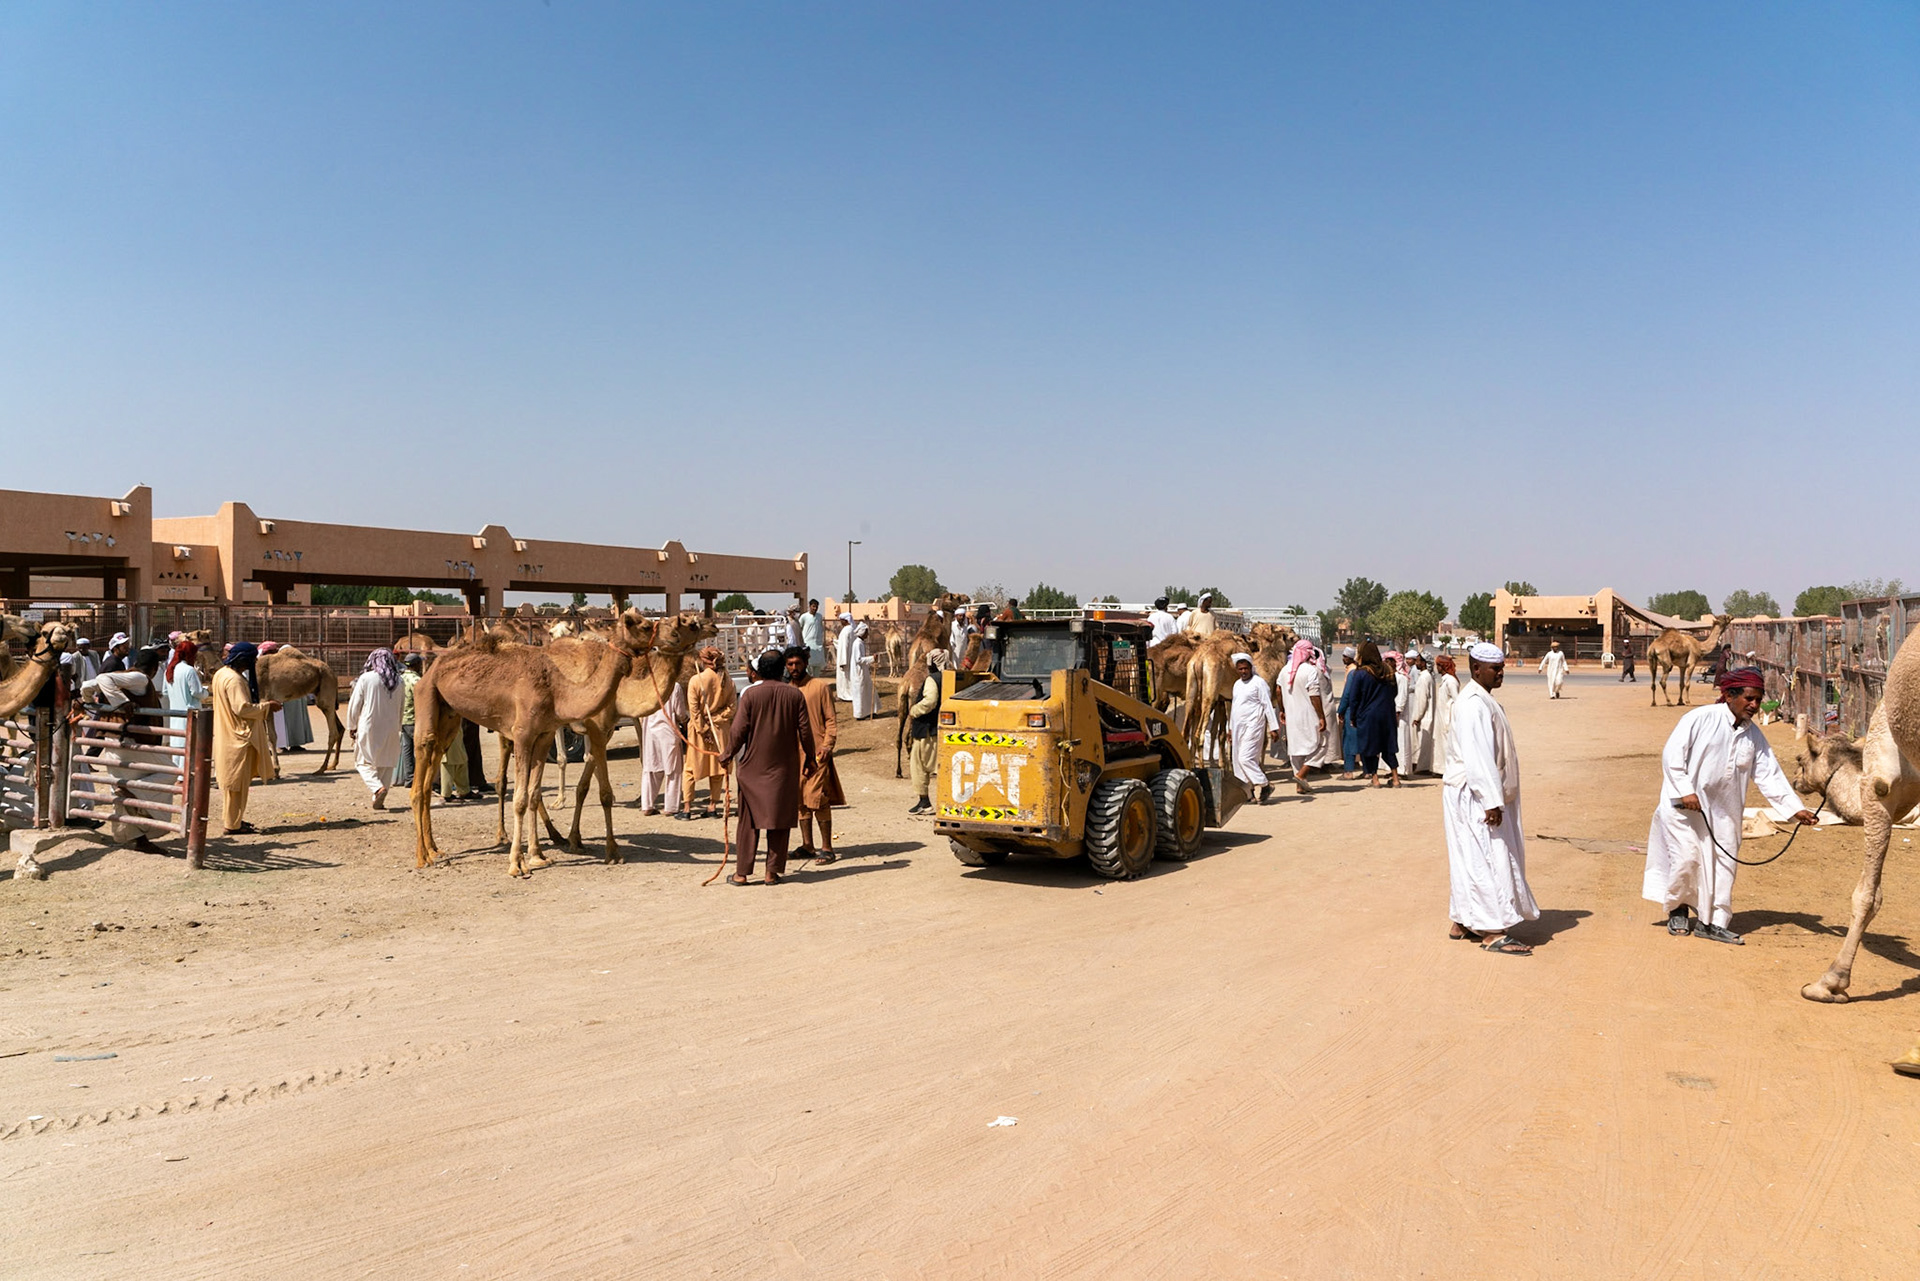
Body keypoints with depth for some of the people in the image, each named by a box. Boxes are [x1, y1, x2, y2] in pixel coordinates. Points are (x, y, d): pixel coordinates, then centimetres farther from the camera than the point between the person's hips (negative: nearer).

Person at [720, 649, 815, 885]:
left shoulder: (751, 693, -7)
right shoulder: (795, 695, -2)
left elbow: (739, 730, -8)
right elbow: (805, 730, 0)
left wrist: (728, 755, 7)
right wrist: (809, 758, 13)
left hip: (753, 766, -1)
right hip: (784, 767, 1)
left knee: (749, 820, 7)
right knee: (780, 819, 8)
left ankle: (742, 872, 10)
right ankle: (773, 872, 10)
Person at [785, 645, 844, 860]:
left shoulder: (820, 687, 0)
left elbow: (831, 720, -2)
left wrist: (827, 745, -13)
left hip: (816, 752, -5)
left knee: (818, 800, -7)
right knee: (800, 801, 8)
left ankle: (826, 848, -1)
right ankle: (807, 845, 16)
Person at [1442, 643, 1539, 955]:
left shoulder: (1483, 700, 14)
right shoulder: (1473, 704, -18)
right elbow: (1477, 756, -24)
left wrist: (1495, 797, 20)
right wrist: (1491, 801, -25)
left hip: (1480, 795, 10)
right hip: (1474, 796, -10)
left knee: (1473, 859, 14)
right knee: (1488, 858, -6)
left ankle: (1463, 923, 23)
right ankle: (1493, 932, -1)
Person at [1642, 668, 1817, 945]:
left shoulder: (1754, 735, 6)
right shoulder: (1701, 718, -12)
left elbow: (1770, 776, 4)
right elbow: (1671, 753, -14)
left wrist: (1795, 809, -5)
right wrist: (1685, 791, -19)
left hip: (1723, 809, 6)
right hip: (1684, 804, -6)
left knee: (1723, 862, 2)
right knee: (1687, 856, -11)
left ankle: (1712, 921, 13)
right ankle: (1678, 909, 13)